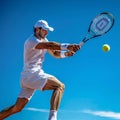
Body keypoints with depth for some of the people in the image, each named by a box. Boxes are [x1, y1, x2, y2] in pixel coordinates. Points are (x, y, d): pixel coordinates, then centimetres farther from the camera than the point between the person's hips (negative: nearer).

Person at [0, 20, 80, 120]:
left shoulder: (43, 40, 18)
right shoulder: (31, 41, -11)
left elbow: (54, 53, 12)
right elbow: (49, 45, -29)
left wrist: (66, 53, -7)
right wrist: (67, 46, -38)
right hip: (31, 74, -10)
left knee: (17, 108, 11)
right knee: (60, 86, -21)